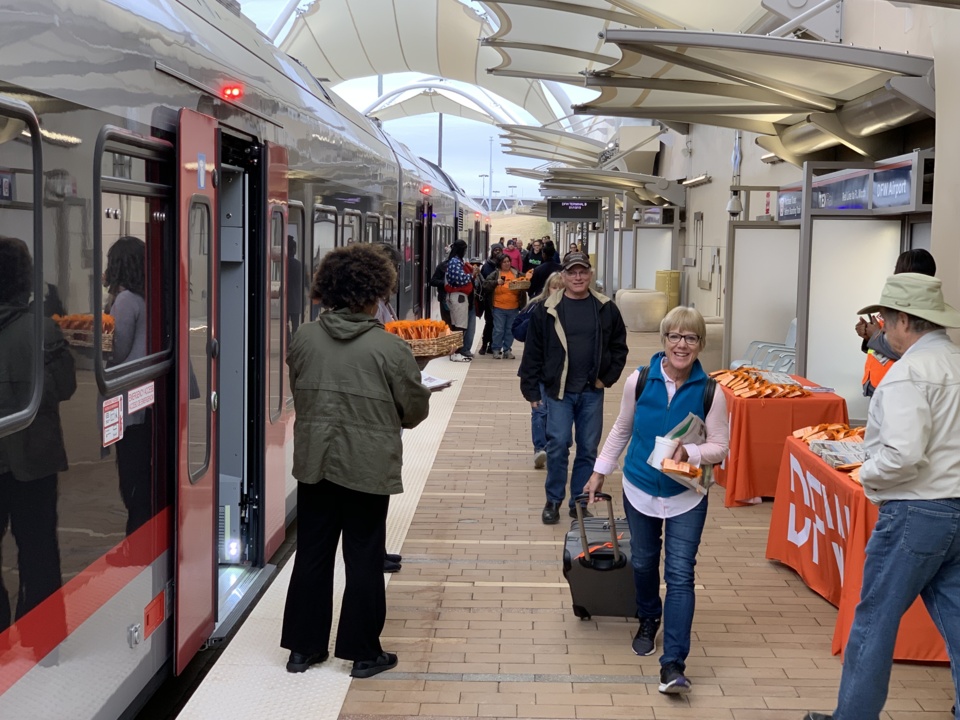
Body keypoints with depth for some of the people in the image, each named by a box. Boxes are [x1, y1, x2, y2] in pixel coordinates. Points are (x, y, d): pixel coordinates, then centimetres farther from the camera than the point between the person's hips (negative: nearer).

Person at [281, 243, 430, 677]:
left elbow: (297, 394, 10)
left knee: (312, 554, 14)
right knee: (363, 559, 8)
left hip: (313, 462, 4)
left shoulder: (305, 339, -3)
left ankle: (303, 647, 23)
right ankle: (363, 653, 17)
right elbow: (415, 409, -5)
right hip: (368, 466, -4)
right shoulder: (389, 348, -15)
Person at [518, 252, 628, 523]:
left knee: (588, 448, 8)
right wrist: (531, 389, -2)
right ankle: (553, 500, 13)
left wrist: (608, 377, 1)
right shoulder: (547, 310, -3)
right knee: (558, 445, -4)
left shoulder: (606, 309, 2)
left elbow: (619, 346, 11)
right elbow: (533, 352, 0)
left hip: (592, 391, 2)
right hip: (558, 390, -2)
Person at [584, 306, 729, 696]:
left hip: (686, 496, -2)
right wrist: (600, 471, 8)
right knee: (643, 563, 19)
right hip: (640, 489, 2)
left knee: (680, 575, -6)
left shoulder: (710, 392, -14)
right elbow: (621, 430, 5)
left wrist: (688, 452, -27)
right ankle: (648, 620, 48)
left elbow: (720, 447, -8)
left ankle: (673, 664, -3)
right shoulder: (640, 380, -9)